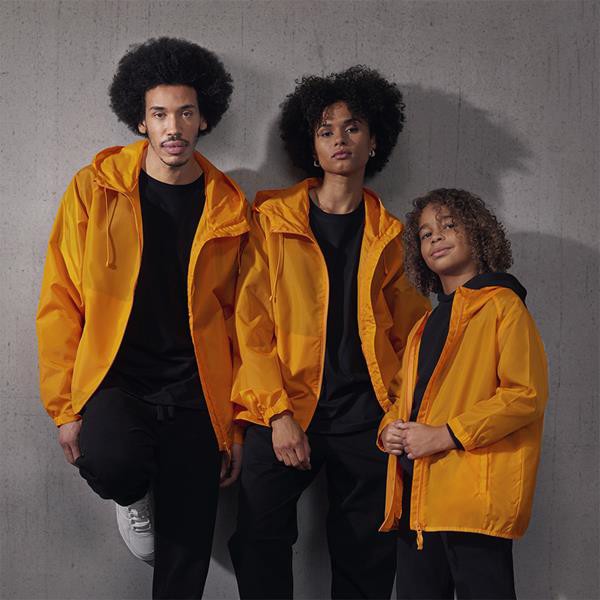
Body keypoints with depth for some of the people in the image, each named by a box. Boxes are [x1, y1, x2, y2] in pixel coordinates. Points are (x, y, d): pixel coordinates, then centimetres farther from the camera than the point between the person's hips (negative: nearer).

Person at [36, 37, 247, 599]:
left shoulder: (228, 209, 3)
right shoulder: (95, 189, -2)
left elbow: (235, 320, 7)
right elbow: (60, 301, -2)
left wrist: (235, 423, 6)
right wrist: (65, 407, -6)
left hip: (194, 394, 2)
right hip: (115, 380, -2)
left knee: (186, 554, 3)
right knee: (112, 463, -33)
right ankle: (134, 494, 5)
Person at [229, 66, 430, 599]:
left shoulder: (388, 235, 11)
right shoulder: (272, 220, 2)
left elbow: (410, 330, 12)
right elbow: (250, 323, -2)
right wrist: (278, 414, -11)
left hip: (367, 413, 2)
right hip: (285, 411, -2)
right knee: (260, 545, -4)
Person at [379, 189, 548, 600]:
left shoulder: (502, 305, -2)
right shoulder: (428, 324, 23)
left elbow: (526, 393, -13)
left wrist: (445, 435, -16)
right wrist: (389, 430, 4)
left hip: (474, 493, -7)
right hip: (416, 497, 8)